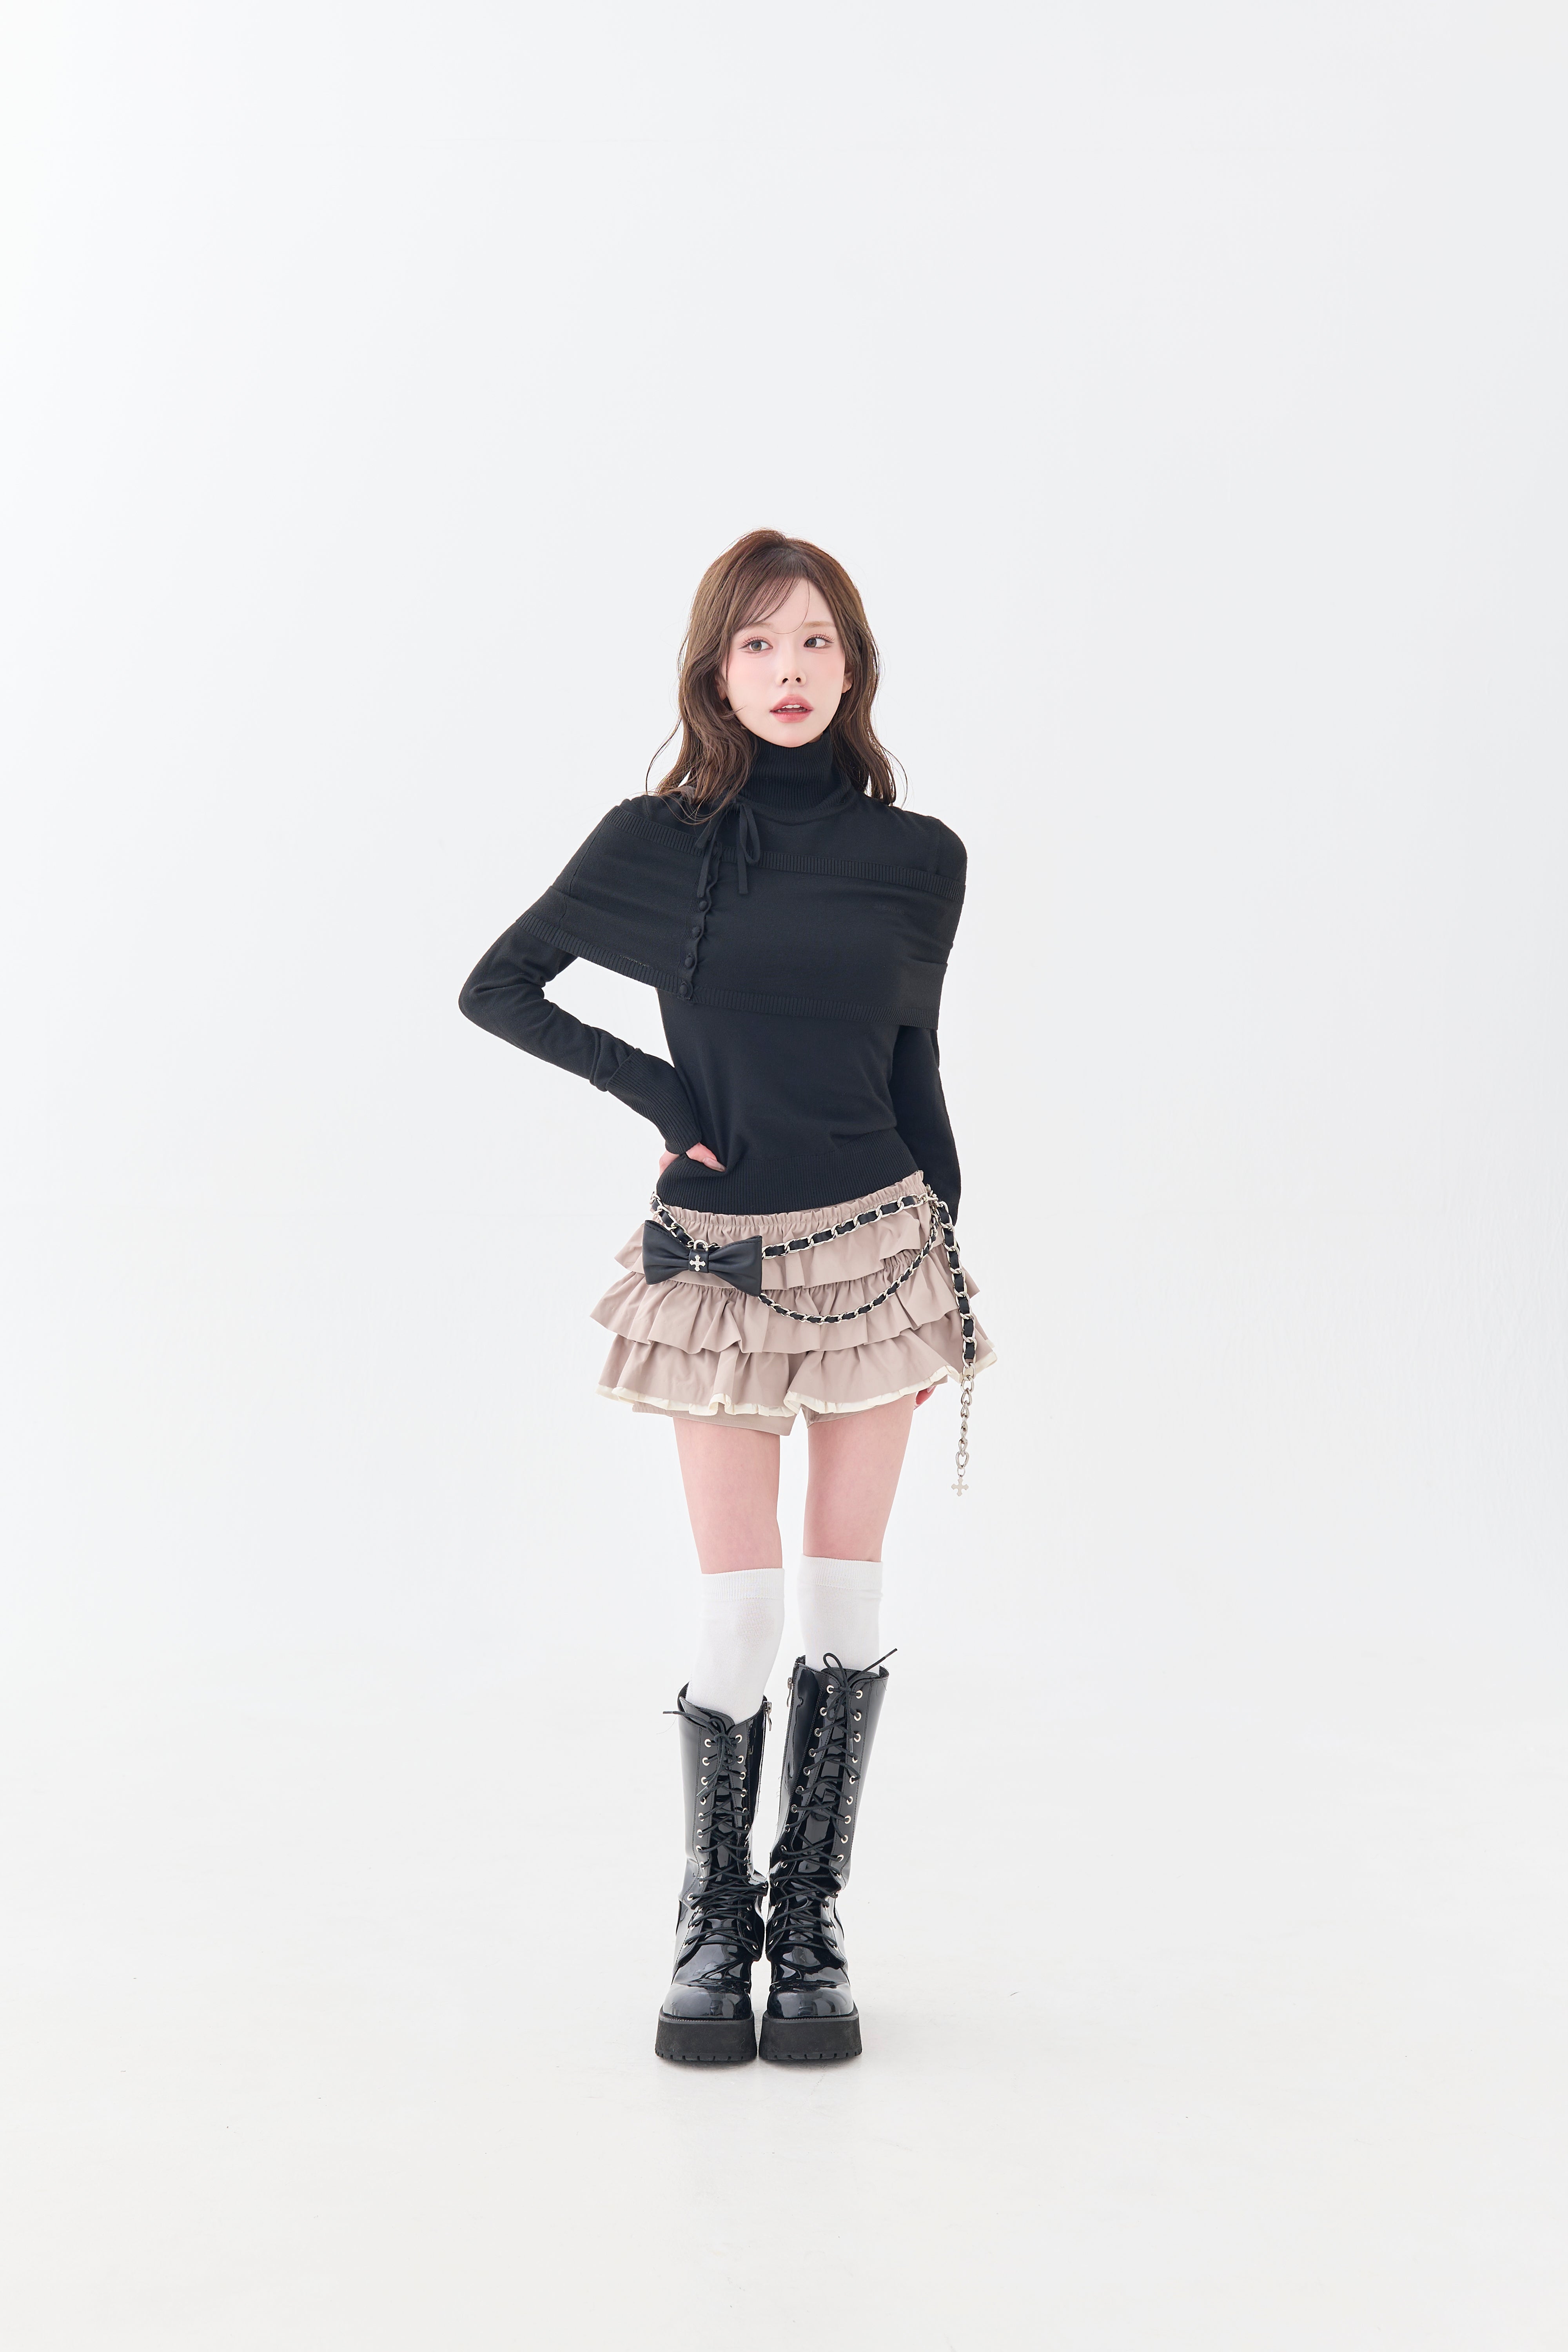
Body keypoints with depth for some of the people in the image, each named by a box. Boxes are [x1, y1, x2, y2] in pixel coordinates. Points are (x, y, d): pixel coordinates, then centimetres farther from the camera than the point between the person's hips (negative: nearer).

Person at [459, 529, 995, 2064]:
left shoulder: (918, 858, 3)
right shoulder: (656, 842, -1)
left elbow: (912, 1063, 12)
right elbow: (494, 988, 9)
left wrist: (947, 1255, 11)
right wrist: (643, 1086, -3)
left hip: (878, 1246, 1)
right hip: (719, 1265, -1)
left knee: (844, 1591, 4)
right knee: (740, 1605, -1)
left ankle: (809, 1924, 16)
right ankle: (713, 1920, 17)